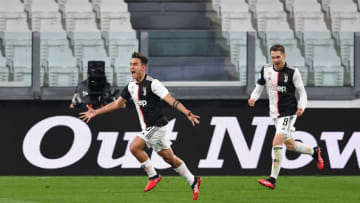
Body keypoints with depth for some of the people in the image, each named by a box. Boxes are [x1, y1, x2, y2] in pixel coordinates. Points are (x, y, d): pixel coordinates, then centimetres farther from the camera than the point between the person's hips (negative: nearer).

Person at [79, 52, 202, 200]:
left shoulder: (152, 84, -15)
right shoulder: (131, 86, 9)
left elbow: (171, 100, -21)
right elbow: (117, 103, 21)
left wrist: (187, 113, -34)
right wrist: (95, 112, 20)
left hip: (157, 126, -8)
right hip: (148, 128, 8)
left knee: (134, 146, -18)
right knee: (169, 158, 12)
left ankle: (153, 176, -3)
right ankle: (193, 181, 24)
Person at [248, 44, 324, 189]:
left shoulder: (292, 72, -11)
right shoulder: (266, 70, 2)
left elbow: (302, 92, -4)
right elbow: (259, 86, 16)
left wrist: (301, 107, -21)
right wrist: (253, 98, -4)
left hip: (288, 113, -6)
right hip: (275, 114, 6)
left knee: (277, 143, -19)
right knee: (290, 145, 17)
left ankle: (273, 179, -18)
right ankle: (314, 152, 45)